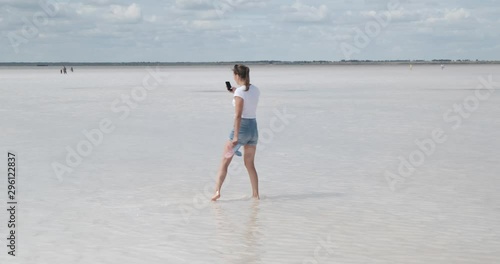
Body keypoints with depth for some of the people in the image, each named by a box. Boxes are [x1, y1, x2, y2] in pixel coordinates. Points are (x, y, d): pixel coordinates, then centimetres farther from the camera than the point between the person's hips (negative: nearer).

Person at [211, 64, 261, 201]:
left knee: (225, 161, 0)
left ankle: (217, 191, -9)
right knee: (250, 164, 16)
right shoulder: (256, 90, 7)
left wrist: (236, 136, -22)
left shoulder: (239, 91, -14)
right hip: (254, 127, 7)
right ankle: (256, 194, 17)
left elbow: (238, 115, -20)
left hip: (242, 127, -7)